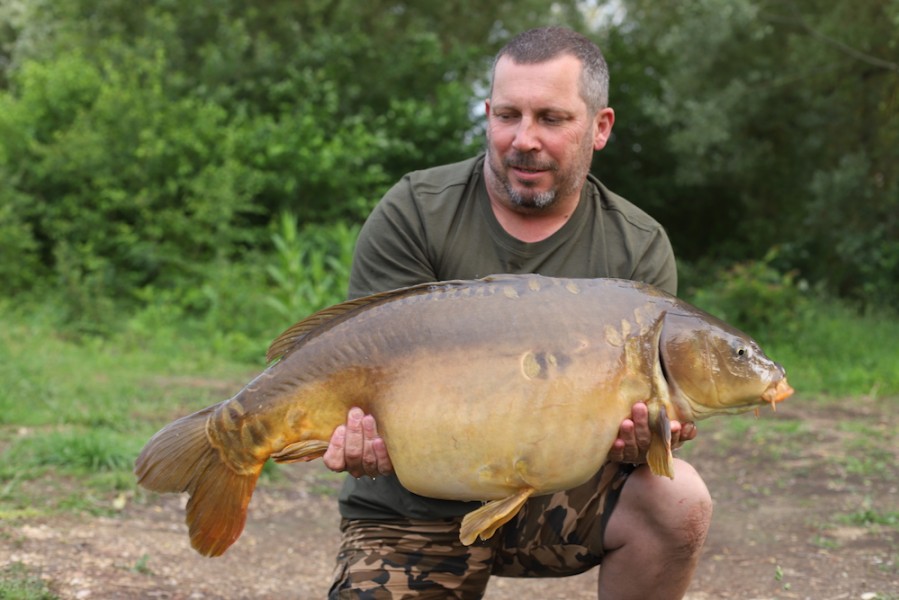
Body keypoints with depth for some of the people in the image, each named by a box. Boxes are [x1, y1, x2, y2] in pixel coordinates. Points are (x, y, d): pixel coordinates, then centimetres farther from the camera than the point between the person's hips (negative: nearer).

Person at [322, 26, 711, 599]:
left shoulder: (639, 250, -4)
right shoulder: (413, 215, -10)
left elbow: (644, 398, -8)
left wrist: (641, 436, -33)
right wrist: (373, 437, -38)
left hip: (553, 492, 1)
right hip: (417, 509, -1)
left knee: (676, 500, -26)